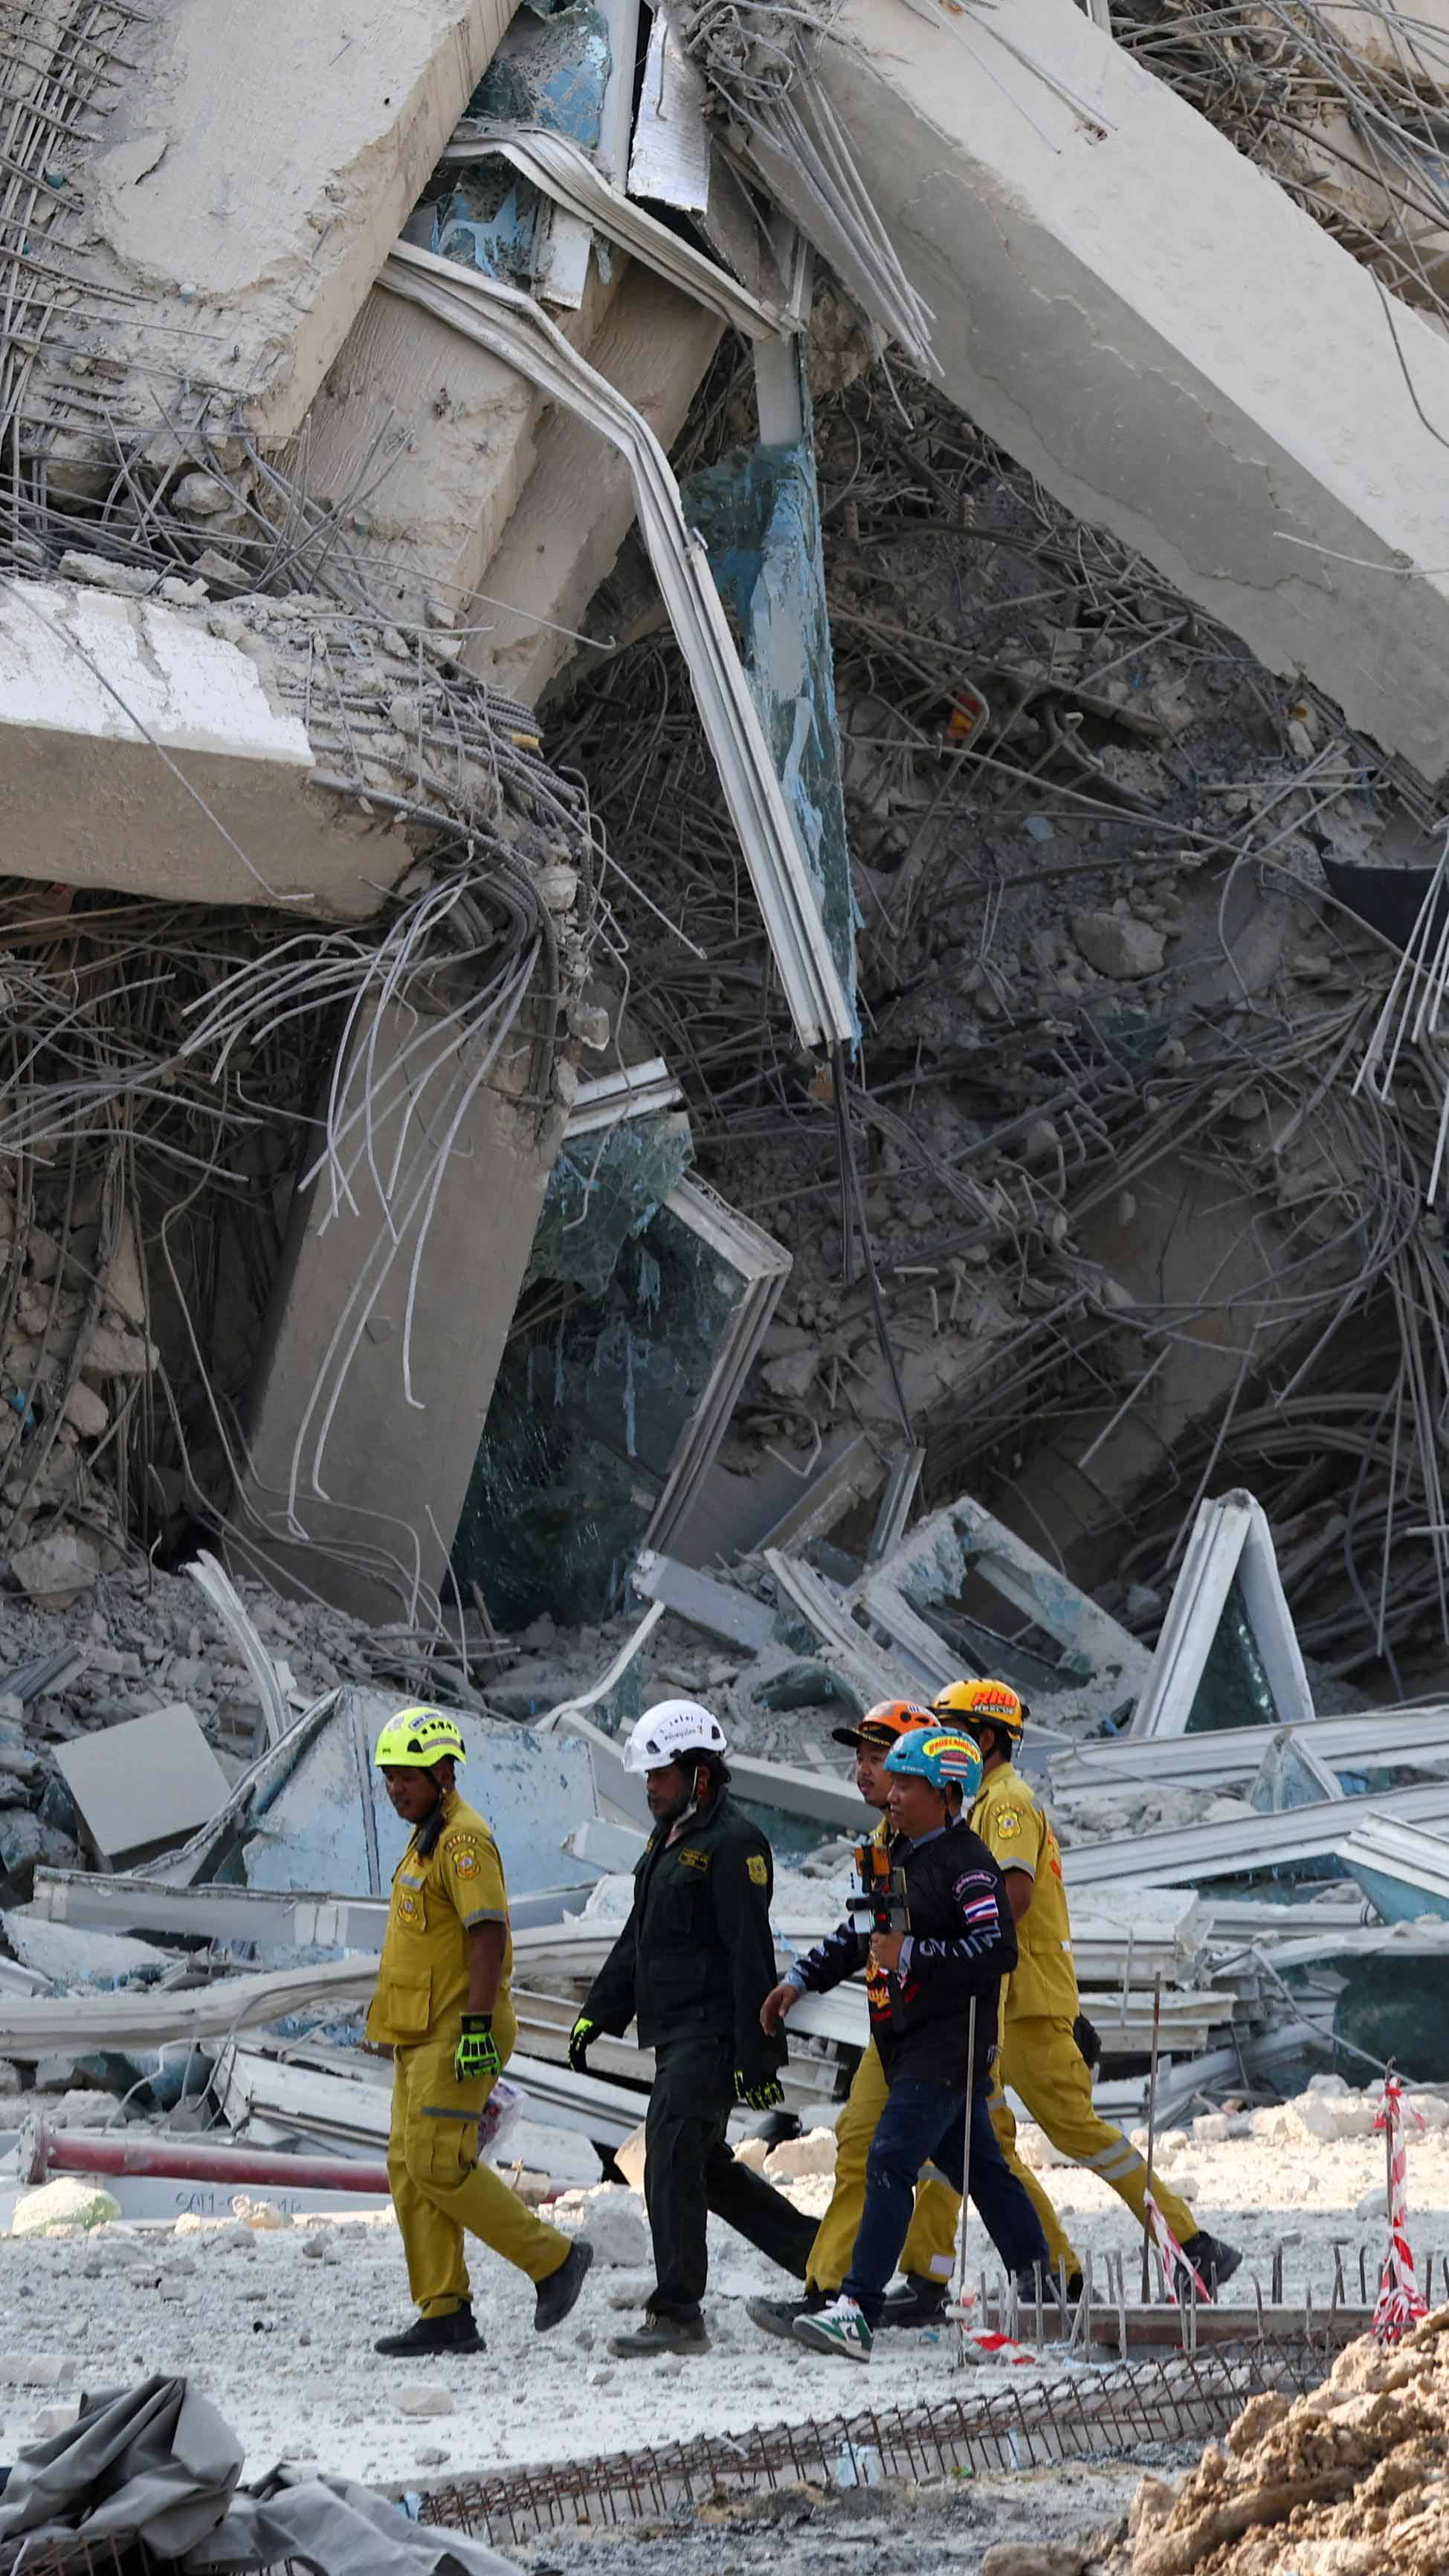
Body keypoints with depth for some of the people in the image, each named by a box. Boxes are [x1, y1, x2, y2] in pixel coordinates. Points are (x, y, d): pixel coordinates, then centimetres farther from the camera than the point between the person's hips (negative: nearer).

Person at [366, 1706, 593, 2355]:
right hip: (423, 2036, 10)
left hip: (458, 2035, -10)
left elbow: (489, 1934, -21)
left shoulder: (463, 1839, -13)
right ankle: (445, 2317, 7)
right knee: (410, 2170, 6)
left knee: (440, 2166, -14)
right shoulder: (427, 1840, 19)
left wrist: (478, 2025, -27)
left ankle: (554, 2258, -2)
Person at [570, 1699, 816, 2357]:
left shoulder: (732, 1844, -14)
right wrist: (597, 2013, 19)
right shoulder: (668, 1839, 17)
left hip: (711, 2035, -10)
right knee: (706, 2166, 14)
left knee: (672, 2160, -13)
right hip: (676, 2034, 10)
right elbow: (637, 1939, 25)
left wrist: (757, 2059, -21)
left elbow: (751, 1958, -18)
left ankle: (677, 2314, -11)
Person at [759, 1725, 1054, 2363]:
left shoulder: (967, 1863, -13)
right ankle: (1038, 2283, 29)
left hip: (949, 2042, -10)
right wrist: (801, 1979, 15)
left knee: (890, 2162, -18)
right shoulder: (898, 1856, 16)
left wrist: (911, 1955, -25)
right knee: (976, 2166, 17)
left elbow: (999, 1949, -24)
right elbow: (859, 1934, 25)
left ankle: (857, 2311, -23)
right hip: (905, 2042, 10)